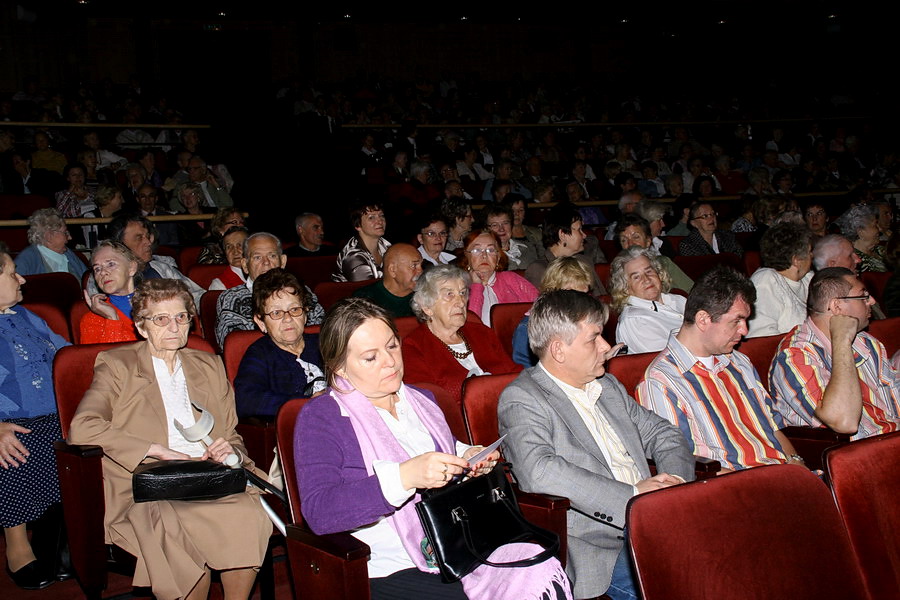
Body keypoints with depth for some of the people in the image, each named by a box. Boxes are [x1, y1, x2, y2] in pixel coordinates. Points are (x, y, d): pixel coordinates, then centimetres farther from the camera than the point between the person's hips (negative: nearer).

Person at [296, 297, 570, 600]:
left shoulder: (421, 400, 17)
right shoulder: (319, 417, -3)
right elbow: (318, 511, -16)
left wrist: (465, 457, 9)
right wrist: (403, 477, -26)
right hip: (391, 571, -5)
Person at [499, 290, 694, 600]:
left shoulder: (608, 386, 20)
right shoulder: (521, 399, -6)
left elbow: (664, 435, 23)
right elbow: (540, 472, -22)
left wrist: (675, 480, 0)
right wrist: (632, 494, -20)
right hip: (600, 549, -8)